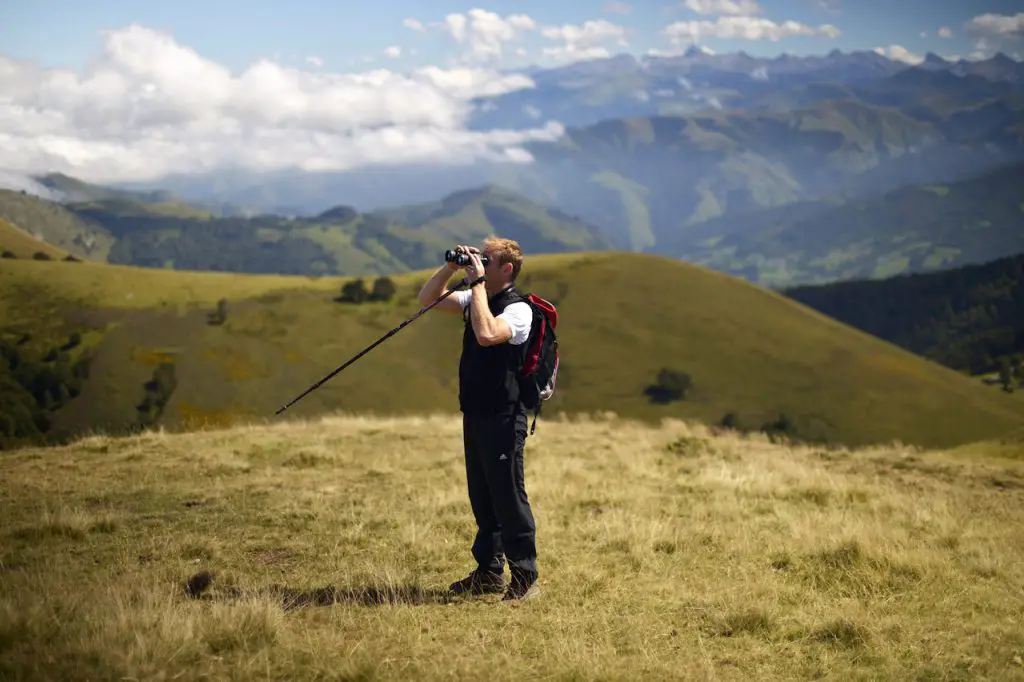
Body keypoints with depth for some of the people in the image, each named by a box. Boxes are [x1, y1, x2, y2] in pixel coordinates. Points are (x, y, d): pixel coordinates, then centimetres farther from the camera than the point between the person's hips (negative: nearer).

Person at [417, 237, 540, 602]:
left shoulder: (518, 309, -14)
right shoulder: (475, 299, 12)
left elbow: (487, 334, -32)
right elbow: (427, 298, 15)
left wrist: (478, 283, -24)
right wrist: (451, 267, 0)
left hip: (503, 417, -9)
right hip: (475, 413, 9)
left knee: (508, 496, -5)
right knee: (482, 497, 15)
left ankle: (525, 578, 2)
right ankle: (489, 572, 24)